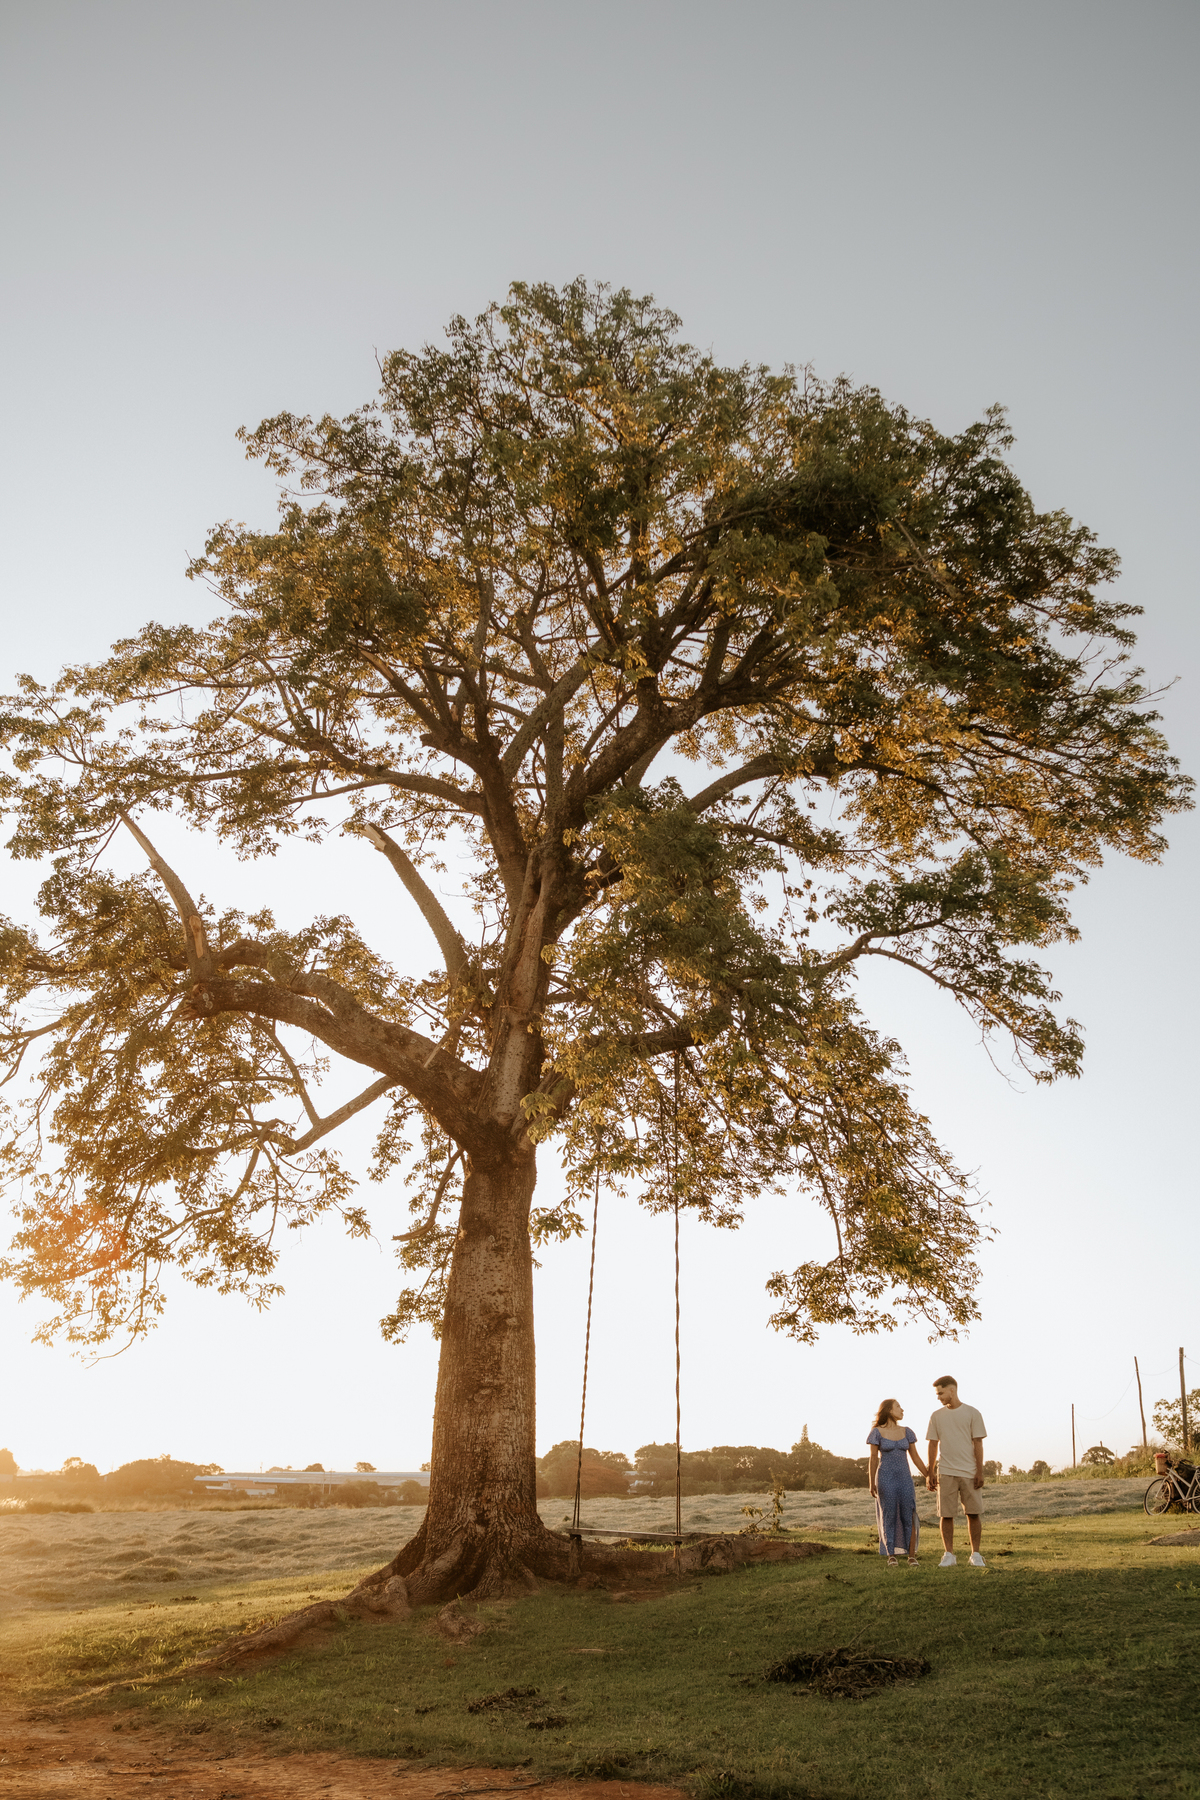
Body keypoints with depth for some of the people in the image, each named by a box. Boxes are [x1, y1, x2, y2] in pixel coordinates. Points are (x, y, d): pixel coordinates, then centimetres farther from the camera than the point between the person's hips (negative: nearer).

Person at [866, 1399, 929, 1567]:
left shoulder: (906, 1432, 7)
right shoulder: (877, 1432, -2)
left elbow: (915, 1457, 10)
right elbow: (874, 1458, -1)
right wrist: (872, 1483, -3)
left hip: (905, 1478, 3)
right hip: (885, 1478, -3)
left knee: (909, 1517, -2)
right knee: (889, 1517, -2)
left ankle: (912, 1555, 5)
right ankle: (891, 1556, 7)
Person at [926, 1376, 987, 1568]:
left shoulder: (972, 1413, 2)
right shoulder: (937, 1416, 10)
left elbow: (978, 1444, 0)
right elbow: (933, 1445, 11)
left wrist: (979, 1472, -5)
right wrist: (930, 1473, 5)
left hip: (969, 1472, -2)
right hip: (945, 1472, 2)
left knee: (974, 1513, -1)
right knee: (946, 1514, -1)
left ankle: (975, 1554, 9)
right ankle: (949, 1555, 7)